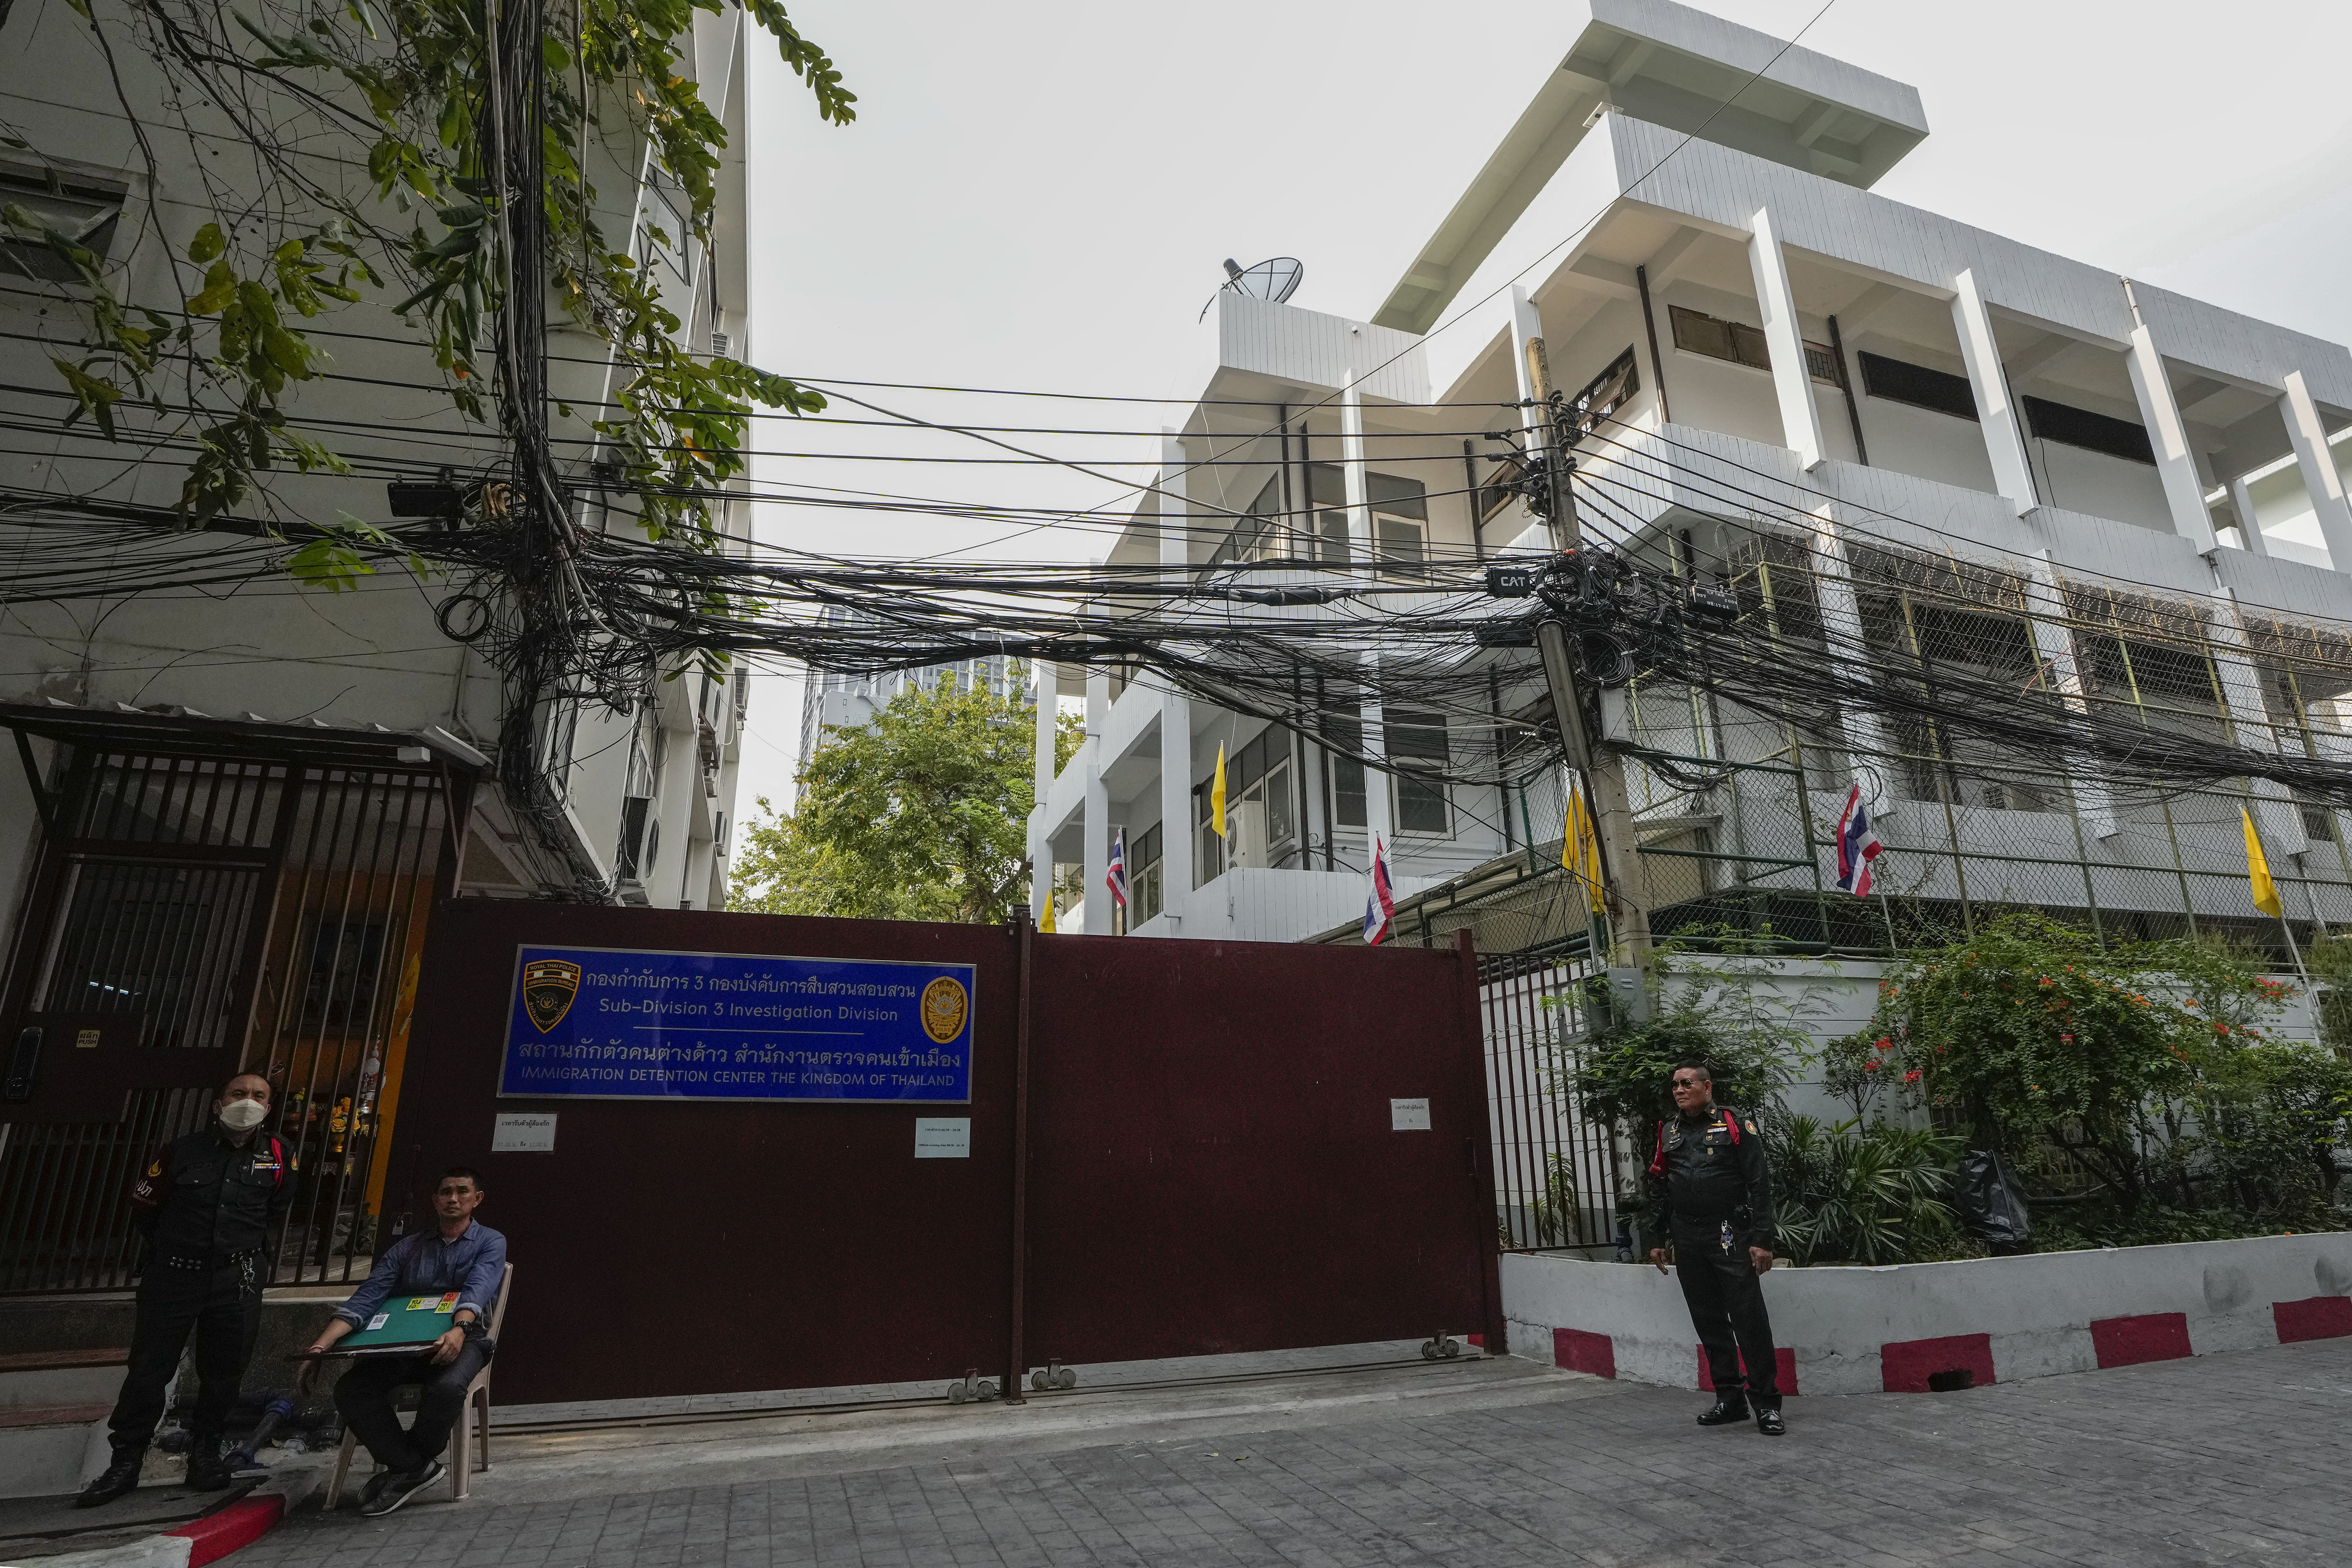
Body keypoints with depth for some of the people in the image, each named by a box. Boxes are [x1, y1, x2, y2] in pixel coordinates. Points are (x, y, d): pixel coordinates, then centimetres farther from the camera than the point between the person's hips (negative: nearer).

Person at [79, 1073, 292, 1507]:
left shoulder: (275, 1157, 1)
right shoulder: (181, 1151, -3)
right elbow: (143, 1207, 10)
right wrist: (174, 1247, 11)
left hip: (237, 1281, 1)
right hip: (174, 1276, -1)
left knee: (223, 1373, 6)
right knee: (148, 1369, 2)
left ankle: (205, 1454, 22)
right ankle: (126, 1462, 16)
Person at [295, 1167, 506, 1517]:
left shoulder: (490, 1243, 4)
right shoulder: (407, 1248, 16)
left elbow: (476, 1291, -16)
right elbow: (365, 1298, 3)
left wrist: (459, 1331, -37)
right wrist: (319, 1347, -14)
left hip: (461, 1339, -4)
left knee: (445, 1388, -35)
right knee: (350, 1389, -24)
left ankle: (406, 1465, -4)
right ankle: (413, 1466, -10)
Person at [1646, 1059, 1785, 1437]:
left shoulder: (1736, 1125, -3)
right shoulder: (1668, 1132, 12)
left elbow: (1760, 1184, -6)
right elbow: (1659, 1189, 16)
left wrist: (1762, 1239, -12)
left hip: (1729, 1236, -5)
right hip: (1687, 1240, 5)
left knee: (1749, 1321, -5)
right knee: (1709, 1322, 10)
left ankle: (1767, 1403, 5)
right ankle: (1729, 1399, 20)